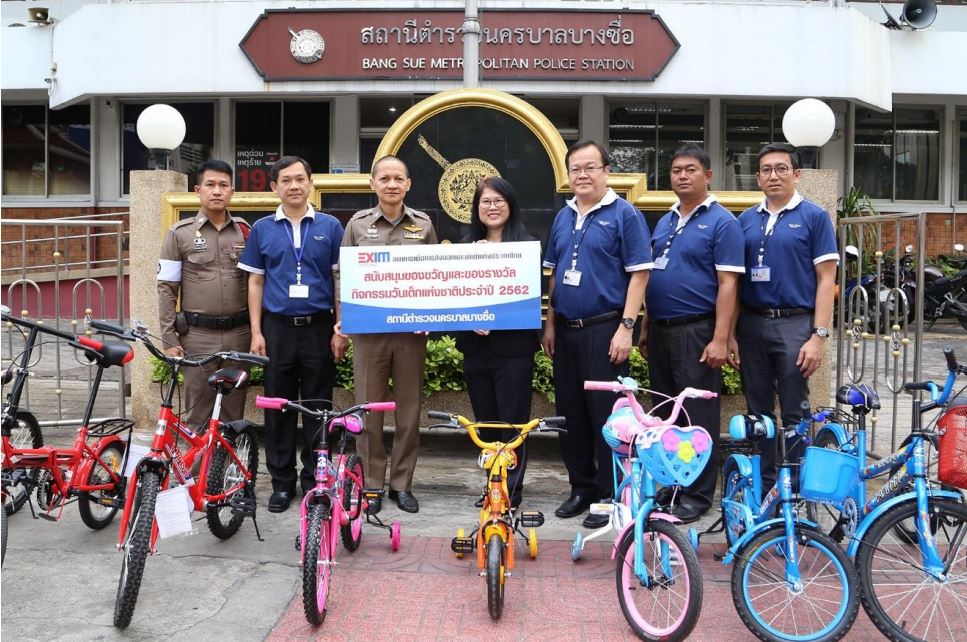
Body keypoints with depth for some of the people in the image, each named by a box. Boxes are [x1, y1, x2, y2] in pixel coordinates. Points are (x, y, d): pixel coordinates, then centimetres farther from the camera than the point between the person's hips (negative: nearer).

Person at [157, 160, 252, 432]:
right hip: (197, 336, -2)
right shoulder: (180, 233, 1)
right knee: (197, 414, 3)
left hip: (238, 334, 2)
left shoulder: (245, 231, 8)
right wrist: (169, 340, -5)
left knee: (233, 412, 9)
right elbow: (166, 289, 0)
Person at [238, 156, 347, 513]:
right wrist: (256, 332, 1)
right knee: (278, 406, 6)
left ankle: (314, 480, 16)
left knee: (318, 406, 5)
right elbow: (255, 282, 8)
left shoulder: (330, 227, 4)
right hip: (277, 326, 1)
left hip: (318, 326, -1)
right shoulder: (262, 229, 7)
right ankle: (282, 482, 16)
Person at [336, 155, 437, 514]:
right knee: (369, 408, 3)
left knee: (409, 408, 6)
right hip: (368, 328, -1)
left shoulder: (424, 225, 7)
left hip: (412, 330, 1)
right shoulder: (358, 224, 5)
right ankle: (371, 485, 14)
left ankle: (402, 483, 18)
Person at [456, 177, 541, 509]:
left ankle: (512, 489, 7)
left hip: (512, 345, -4)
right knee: (484, 421, 10)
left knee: (512, 421, -1)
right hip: (475, 346, 4)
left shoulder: (526, 245, 0)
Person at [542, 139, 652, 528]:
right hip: (566, 331, 6)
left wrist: (626, 327, -15)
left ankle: (611, 494, 10)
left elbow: (639, 273, -9)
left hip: (605, 330, -6)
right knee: (570, 413, 11)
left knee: (606, 414, -2)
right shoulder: (563, 218, 13)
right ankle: (581, 487, 24)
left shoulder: (624, 215, -5)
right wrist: (550, 324, 11)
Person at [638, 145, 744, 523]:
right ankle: (670, 484, 25)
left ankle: (698, 495, 9)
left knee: (698, 417, 0)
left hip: (697, 332, -7)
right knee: (664, 412, 13)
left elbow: (728, 283, -12)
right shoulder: (665, 222, 15)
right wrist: (645, 328, 15)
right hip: (660, 331, 7)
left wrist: (720, 339, -18)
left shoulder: (721, 222, -6)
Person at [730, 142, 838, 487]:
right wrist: (731, 333, 5)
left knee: (793, 414, 0)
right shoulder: (746, 220, 10)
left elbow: (826, 279, -5)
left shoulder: (814, 216, -1)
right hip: (751, 325, 4)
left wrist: (819, 336, -13)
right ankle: (762, 481, 23)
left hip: (795, 325, -4)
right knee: (758, 412, 11)